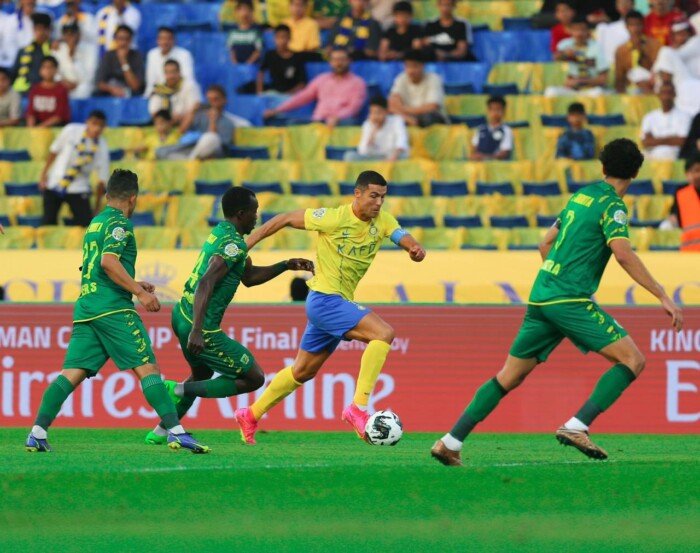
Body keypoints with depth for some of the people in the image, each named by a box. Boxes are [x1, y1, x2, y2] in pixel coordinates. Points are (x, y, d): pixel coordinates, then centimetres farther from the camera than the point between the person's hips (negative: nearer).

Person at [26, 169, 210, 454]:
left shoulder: (95, 224, 23)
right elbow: (108, 260, -18)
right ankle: (175, 431, -15)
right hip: (113, 309, -8)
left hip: (85, 308, 8)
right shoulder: (119, 222, -3)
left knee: (73, 373, 2)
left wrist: (133, 285, 36)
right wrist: (141, 293, -17)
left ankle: (37, 432, -7)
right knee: (147, 367, -9)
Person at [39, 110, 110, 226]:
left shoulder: (102, 147, -10)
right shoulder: (71, 130, -12)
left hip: (78, 190, 0)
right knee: (48, 221, 2)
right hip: (54, 184, 0)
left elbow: (102, 178, -4)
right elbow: (54, 150, 0)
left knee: (86, 223, -12)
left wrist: (97, 207, -2)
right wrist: (44, 174, -1)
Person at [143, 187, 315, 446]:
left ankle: (161, 431, 36)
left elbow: (249, 277, 26)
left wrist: (286, 266, 21)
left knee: (202, 375, 33)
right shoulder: (234, 244, -17)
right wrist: (197, 331, -35)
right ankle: (180, 390, -5)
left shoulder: (220, 233, 13)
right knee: (254, 378, 1)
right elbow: (206, 283, -29)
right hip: (200, 326, -10)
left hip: (182, 315, 10)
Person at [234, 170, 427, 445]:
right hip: (324, 300, -8)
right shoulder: (333, 218, -15)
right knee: (383, 333, -24)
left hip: (340, 304, 8)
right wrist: (247, 243, -7)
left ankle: (251, 415, 33)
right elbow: (285, 219, -7)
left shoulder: (382, 221, 2)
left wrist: (415, 248, -37)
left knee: (303, 371, 20)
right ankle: (358, 407, -27)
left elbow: (403, 237, -13)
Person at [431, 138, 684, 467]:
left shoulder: (580, 197, 19)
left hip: (541, 299, 8)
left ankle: (450, 443, 9)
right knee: (632, 360, -7)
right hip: (569, 300, -8)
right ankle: (577, 427, -18)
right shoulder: (611, 205, -5)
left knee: (509, 377, 14)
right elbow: (623, 254, -19)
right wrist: (662, 296, -19)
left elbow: (546, 245, 27)